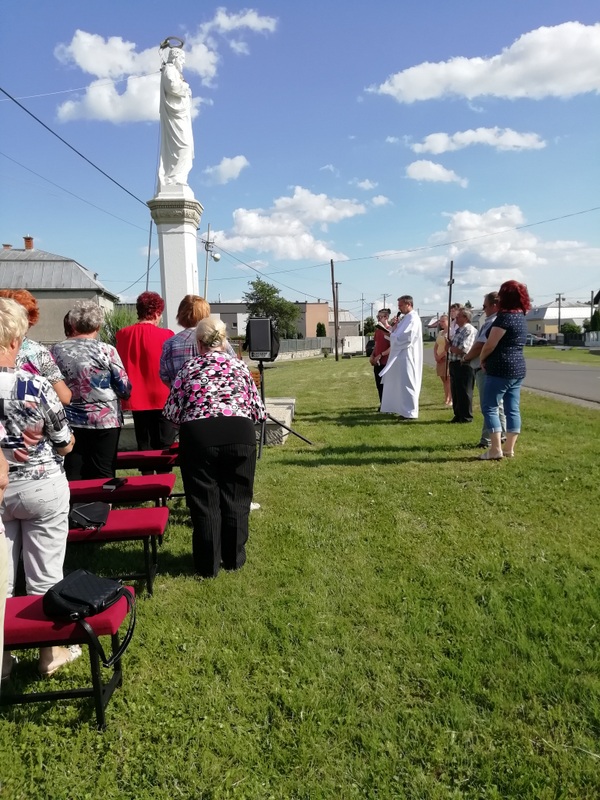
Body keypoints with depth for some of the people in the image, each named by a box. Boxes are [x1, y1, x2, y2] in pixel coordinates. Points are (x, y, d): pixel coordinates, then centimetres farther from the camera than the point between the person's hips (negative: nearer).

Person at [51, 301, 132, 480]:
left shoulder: (56, 350, 1)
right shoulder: (106, 350, -8)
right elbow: (125, 389, -5)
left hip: (70, 420, 3)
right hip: (104, 420, -3)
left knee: (72, 476, 8)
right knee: (103, 476, 4)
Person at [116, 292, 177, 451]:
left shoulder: (123, 335, 1)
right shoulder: (165, 335, -12)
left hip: (136, 398, 4)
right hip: (162, 398, -4)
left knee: (144, 447, 13)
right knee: (164, 449, 4)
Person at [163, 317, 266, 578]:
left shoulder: (188, 368, 9)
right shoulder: (239, 366, 12)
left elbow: (172, 412, 7)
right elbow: (258, 410, 12)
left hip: (198, 436, -1)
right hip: (240, 433, 1)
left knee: (204, 503, 10)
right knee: (235, 500, 14)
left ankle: (208, 565, 21)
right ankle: (234, 559, 26)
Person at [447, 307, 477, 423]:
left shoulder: (469, 330, -13)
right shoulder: (458, 330, 17)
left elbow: (463, 350, -21)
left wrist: (450, 347, -7)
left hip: (463, 365, -9)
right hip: (454, 364, 9)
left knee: (464, 392, -2)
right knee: (455, 392, 14)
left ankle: (466, 417, 6)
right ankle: (458, 415, 24)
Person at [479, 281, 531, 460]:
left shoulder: (505, 316, -14)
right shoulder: (521, 317, 14)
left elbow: (490, 345, -16)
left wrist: (482, 359, 2)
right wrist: (488, 359, 13)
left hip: (501, 368, -9)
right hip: (518, 368, 9)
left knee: (490, 407, -4)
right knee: (513, 409, 8)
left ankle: (496, 449, -7)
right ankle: (509, 449, 12)